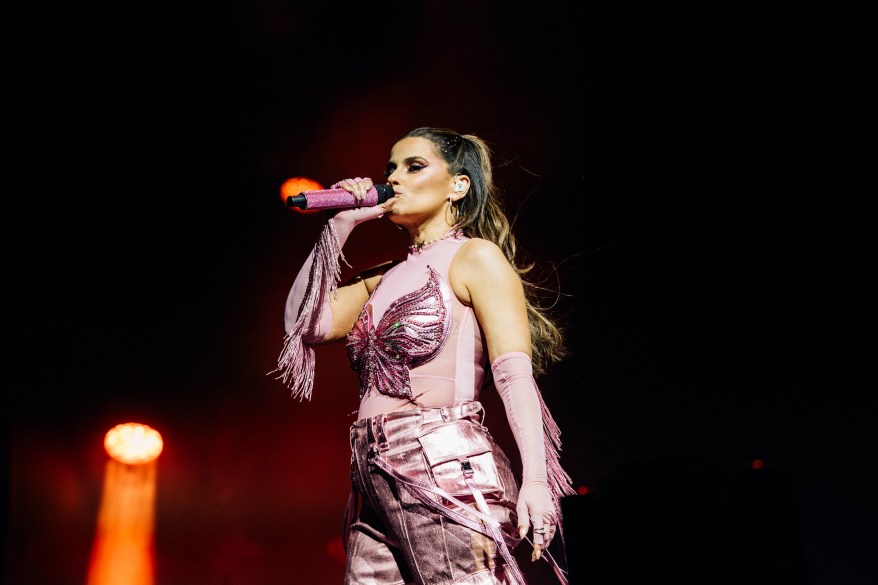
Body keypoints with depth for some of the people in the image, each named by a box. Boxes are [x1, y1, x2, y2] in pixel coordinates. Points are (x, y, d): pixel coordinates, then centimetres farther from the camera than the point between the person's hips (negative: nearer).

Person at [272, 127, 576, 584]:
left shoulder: (476, 256, 0)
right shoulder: (385, 277, 22)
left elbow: (515, 372, -10)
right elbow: (304, 322, 14)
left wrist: (535, 477, -22)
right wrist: (339, 225, 14)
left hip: (447, 476, -7)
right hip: (376, 485, 7)